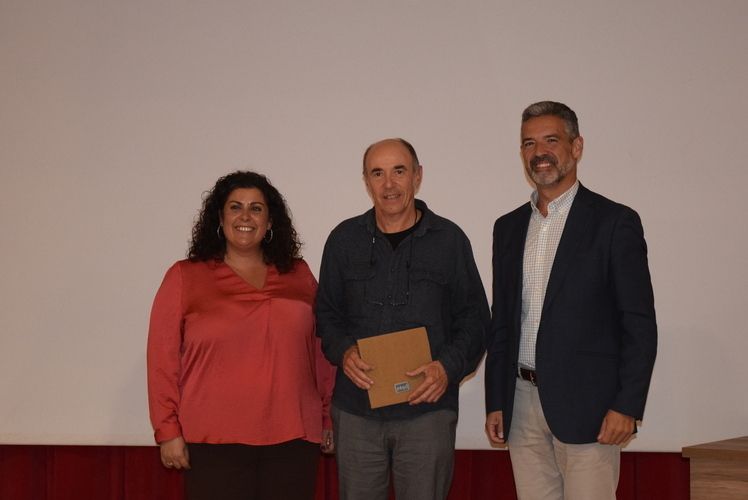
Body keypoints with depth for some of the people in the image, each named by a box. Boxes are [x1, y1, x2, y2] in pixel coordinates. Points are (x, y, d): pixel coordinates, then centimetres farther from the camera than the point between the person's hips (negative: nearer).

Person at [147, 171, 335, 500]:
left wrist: (328, 418, 12)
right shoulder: (184, 278, 3)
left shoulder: (299, 275, 10)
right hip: (215, 441, -2)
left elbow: (321, 350, 13)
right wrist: (168, 431, -3)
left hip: (293, 438, 2)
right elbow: (164, 358, 1)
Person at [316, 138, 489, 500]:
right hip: (356, 407, 2)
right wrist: (343, 351, -8)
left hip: (427, 406, -1)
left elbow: (474, 318, 5)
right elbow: (326, 313, 13)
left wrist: (448, 367, -12)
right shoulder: (344, 239, 8)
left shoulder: (449, 240, 3)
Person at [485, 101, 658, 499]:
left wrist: (627, 406, -12)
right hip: (522, 403, 5)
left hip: (586, 405, -5)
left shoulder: (614, 222, -3)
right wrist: (495, 403, 11)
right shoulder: (508, 228, 13)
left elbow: (640, 324, -6)